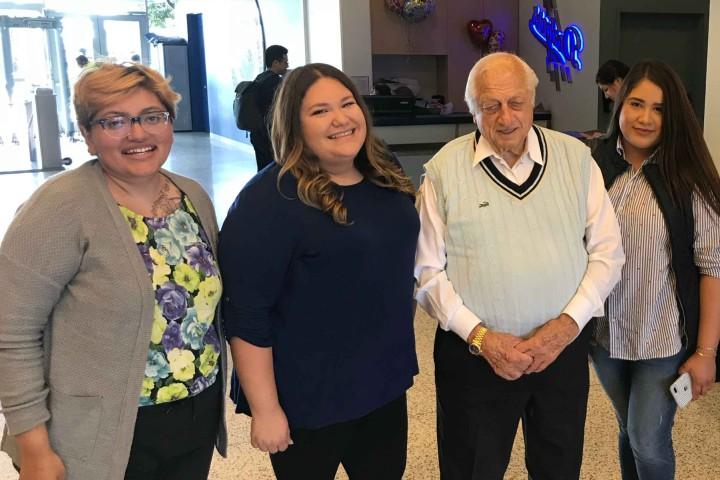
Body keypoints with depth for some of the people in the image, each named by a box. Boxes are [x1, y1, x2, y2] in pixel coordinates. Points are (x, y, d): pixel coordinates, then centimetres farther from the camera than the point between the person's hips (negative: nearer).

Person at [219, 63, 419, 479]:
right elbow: (247, 314, -21)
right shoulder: (269, 199, -20)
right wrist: (265, 409, -19)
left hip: (385, 380, 7)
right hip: (309, 399, -6)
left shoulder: (386, 177, 2)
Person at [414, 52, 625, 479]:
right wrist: (480, 337, -14)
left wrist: (566, 325, -12)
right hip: (473, 353, -2)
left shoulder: (577, 158, -1)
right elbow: (428, 271, -6)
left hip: (564, 348, 2)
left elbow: (607, 252, 0)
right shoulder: (444, 169, -6)